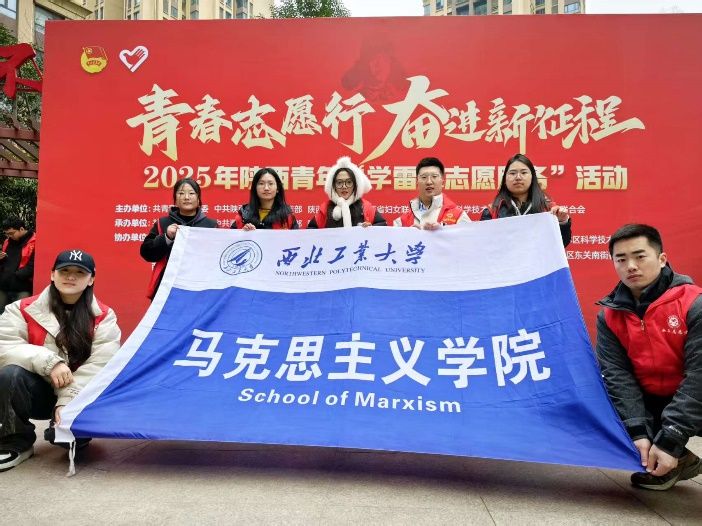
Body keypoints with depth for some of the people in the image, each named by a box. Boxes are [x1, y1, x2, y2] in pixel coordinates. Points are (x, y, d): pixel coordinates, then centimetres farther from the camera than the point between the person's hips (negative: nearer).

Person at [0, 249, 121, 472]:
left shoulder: (103, 317, -6)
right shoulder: (24, 310, -2)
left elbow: (98, 367, -15)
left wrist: (67, 402, -26)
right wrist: (48, 362, -29)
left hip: (79, 398, 0)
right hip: (37, 393, 1)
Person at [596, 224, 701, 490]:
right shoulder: (610, 315, -7)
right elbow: (616, 375, -12)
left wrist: (669, 440, -27)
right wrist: (638, 431, -25)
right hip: (650, 401, 6)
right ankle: (676, 461, 4)